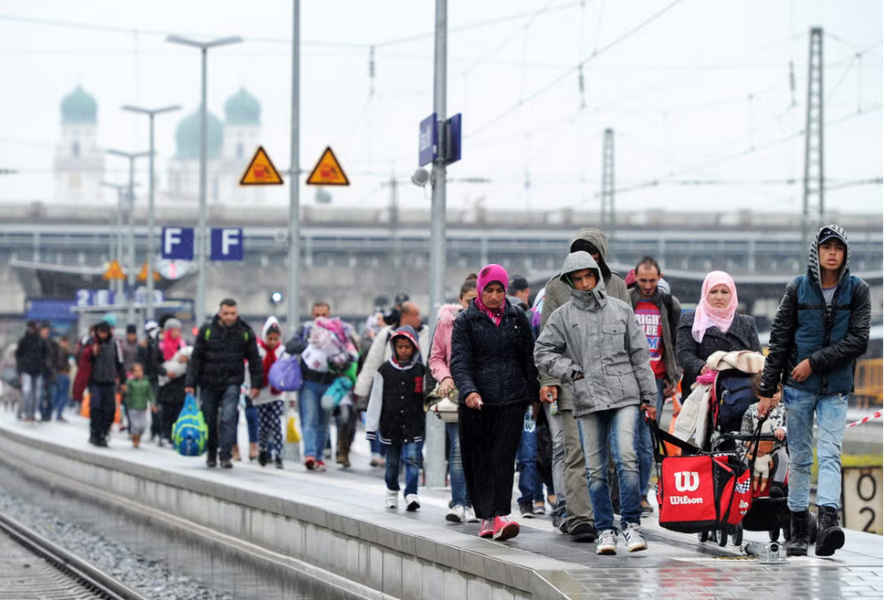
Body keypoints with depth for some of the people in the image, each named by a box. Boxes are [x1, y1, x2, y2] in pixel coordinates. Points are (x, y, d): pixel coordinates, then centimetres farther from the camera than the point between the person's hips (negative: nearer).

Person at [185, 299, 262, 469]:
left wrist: (256, 384, 3)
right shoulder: (207, 331, -2)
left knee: (229, 417, -16)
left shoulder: (245, 333, 0)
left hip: (231, 383, -1)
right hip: (209, 383, 1)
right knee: (209, 420, 8)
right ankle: (211, 454, 26)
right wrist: (190, 383, -3)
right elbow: (196, 358, 2)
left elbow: (254, 359, 8)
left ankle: (225, 455, -13)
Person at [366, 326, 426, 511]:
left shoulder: (420, 370, 3)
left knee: (412, 458, -12)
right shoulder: (385, 370, 4)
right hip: (391, 424, 2)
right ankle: (392, 491, 31)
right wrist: (371, 426, 3)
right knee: (392, 461, 12)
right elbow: (376, 399, 5)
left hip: (414, 425, -2)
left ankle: (411, 494, -15)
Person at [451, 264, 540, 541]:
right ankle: (486, 517, 14)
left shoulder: (517, 317, 8)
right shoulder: (466, 321, 1)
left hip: (512, 399, 0)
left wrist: (534, 394, 13)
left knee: (504, 456, -11)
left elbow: (529, 358, 15)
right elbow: (459, 362, -9)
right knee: (479, 460, 3)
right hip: (476, 403, 0)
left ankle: (501, 515, -18)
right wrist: (468, 391, -26)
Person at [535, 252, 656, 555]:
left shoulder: (620, 309, 9)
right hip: (588, 399, 1)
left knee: (626, 457, -16)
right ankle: (605, 530, 10)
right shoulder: (563, 316, 6)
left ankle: (631, 524, -10)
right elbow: (543, 352, 9)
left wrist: (648, 396, 10)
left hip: (624, 395, 0)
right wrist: (571, 371, -3)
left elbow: (639, 353, 12)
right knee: (596, 469, 3)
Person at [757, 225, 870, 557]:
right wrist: (767, 389, 2)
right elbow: (778, 340, 4)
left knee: (830, 454, -13)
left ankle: (828, 519, -27)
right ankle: (798, 529, 11)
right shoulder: (798, 288, 2)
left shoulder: (857, 290, 1)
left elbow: (858, 340, -7)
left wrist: (815, 362, -13)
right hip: (798, 387, 1)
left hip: (836, 388, -1)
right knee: (800, 457, 6)